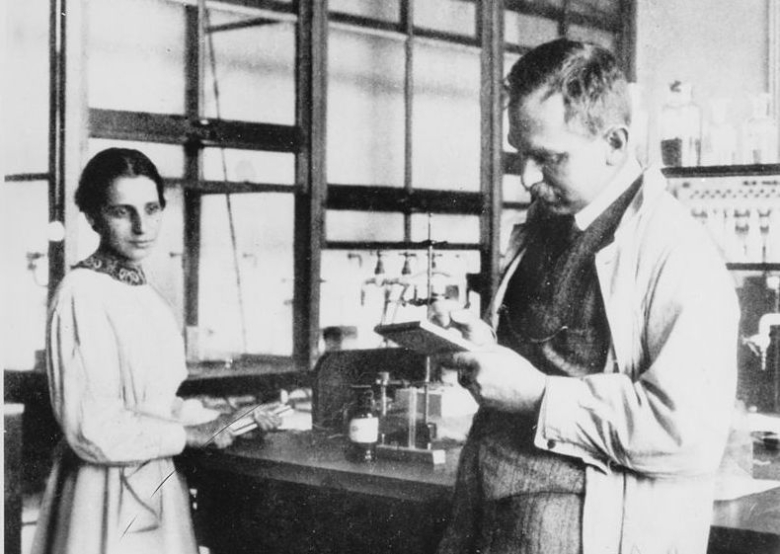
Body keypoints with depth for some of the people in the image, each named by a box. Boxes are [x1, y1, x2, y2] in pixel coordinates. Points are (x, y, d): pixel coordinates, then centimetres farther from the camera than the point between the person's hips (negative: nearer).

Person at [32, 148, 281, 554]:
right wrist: (193, 434, -11)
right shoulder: (81, 294, -17)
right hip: (109, 496, -8)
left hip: (156, 486, 8)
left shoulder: (143, 292, 9)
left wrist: (221, 420, 6)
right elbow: (94, 430, -20)